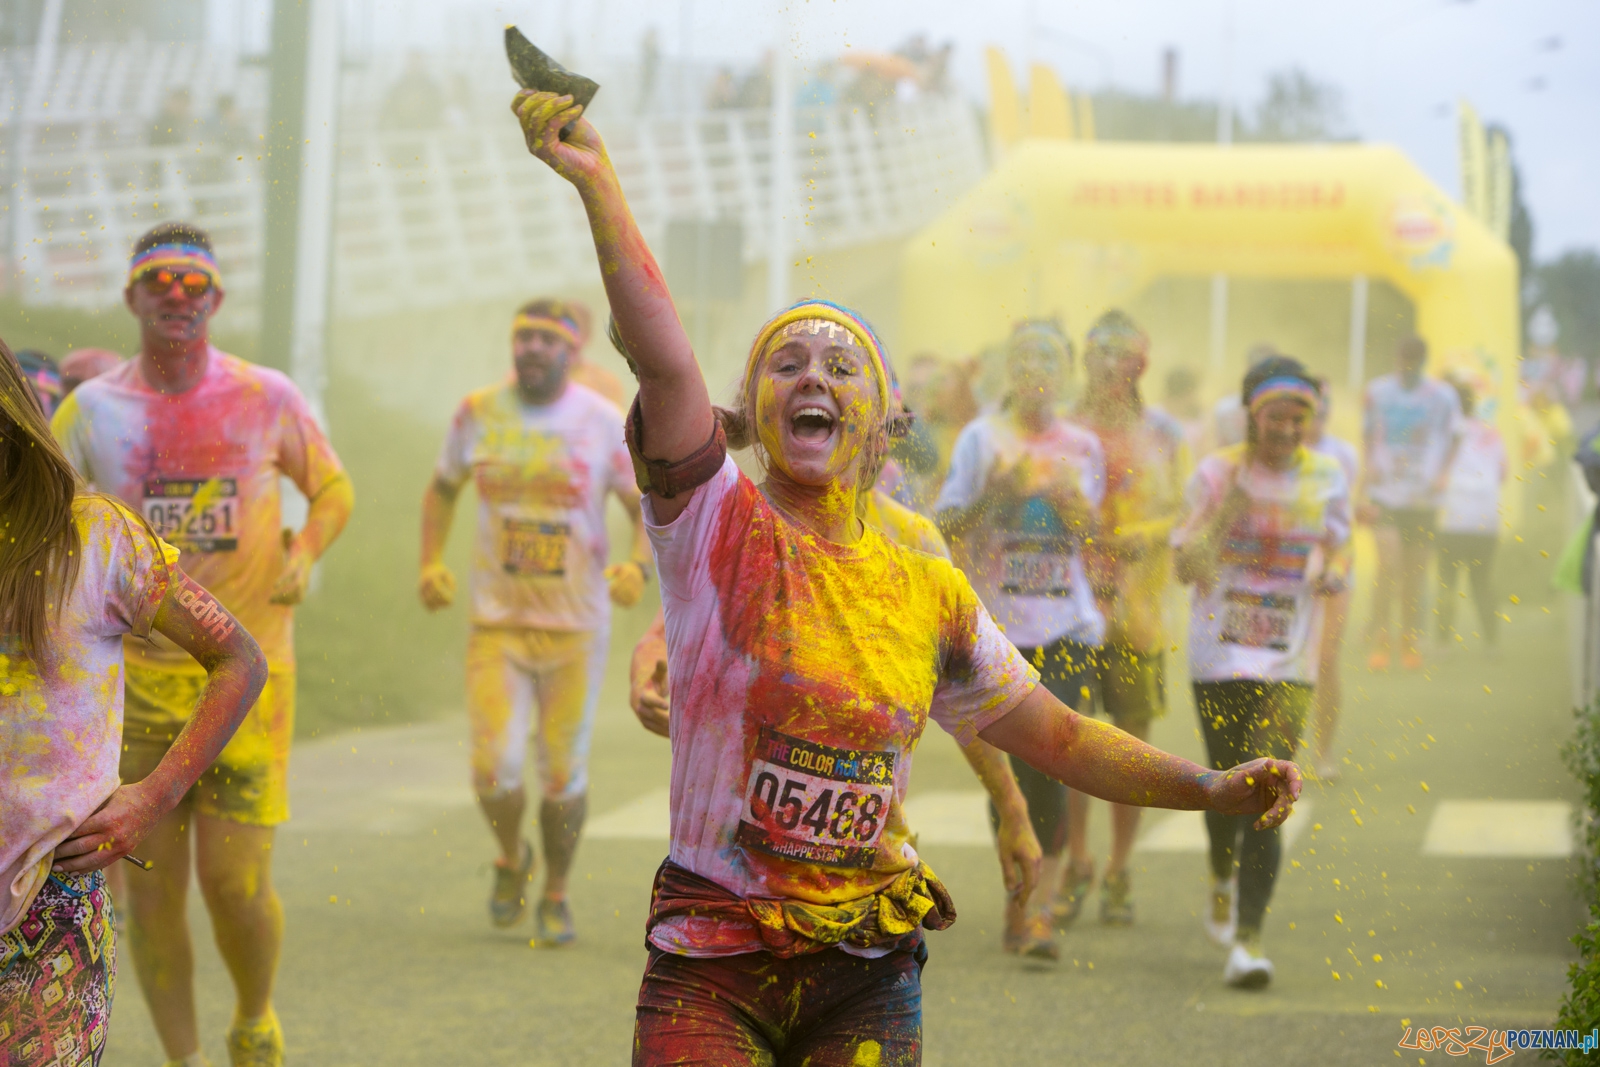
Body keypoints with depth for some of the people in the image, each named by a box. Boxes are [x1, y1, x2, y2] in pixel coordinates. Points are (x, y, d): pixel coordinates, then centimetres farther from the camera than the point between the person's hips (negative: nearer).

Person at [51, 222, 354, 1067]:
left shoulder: (268, 399, 1)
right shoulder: (91, 410, 3)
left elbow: (334, 488, 14)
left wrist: (305, 552, -5)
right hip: (134, 675, 1)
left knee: (236, 880, -8)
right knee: (151, 886, 2)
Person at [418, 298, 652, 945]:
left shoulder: (602, 423, -4)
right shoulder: (478, 414, 2)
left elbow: (649, 507, 1)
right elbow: (442, 489, 18)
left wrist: (640, 565, -20)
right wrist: (430, 563, 3)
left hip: (576, 625, -1)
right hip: (496, 623, 1)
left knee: (564, 773, 4)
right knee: (495, 769, -11)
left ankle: (556, 895, 26)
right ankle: (511, 859, 21)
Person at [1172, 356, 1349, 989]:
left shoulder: (1327, 479, 3)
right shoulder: (1217, 473, -3)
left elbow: (1338, 552, 13)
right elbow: (1186, 567, -7)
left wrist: (1333, 574, -11)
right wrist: (1222, 514, -21)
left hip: (1288, 664, 0)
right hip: (1219, 656, 0)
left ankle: (1247, 941, -13)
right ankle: (1223, 880, 44)